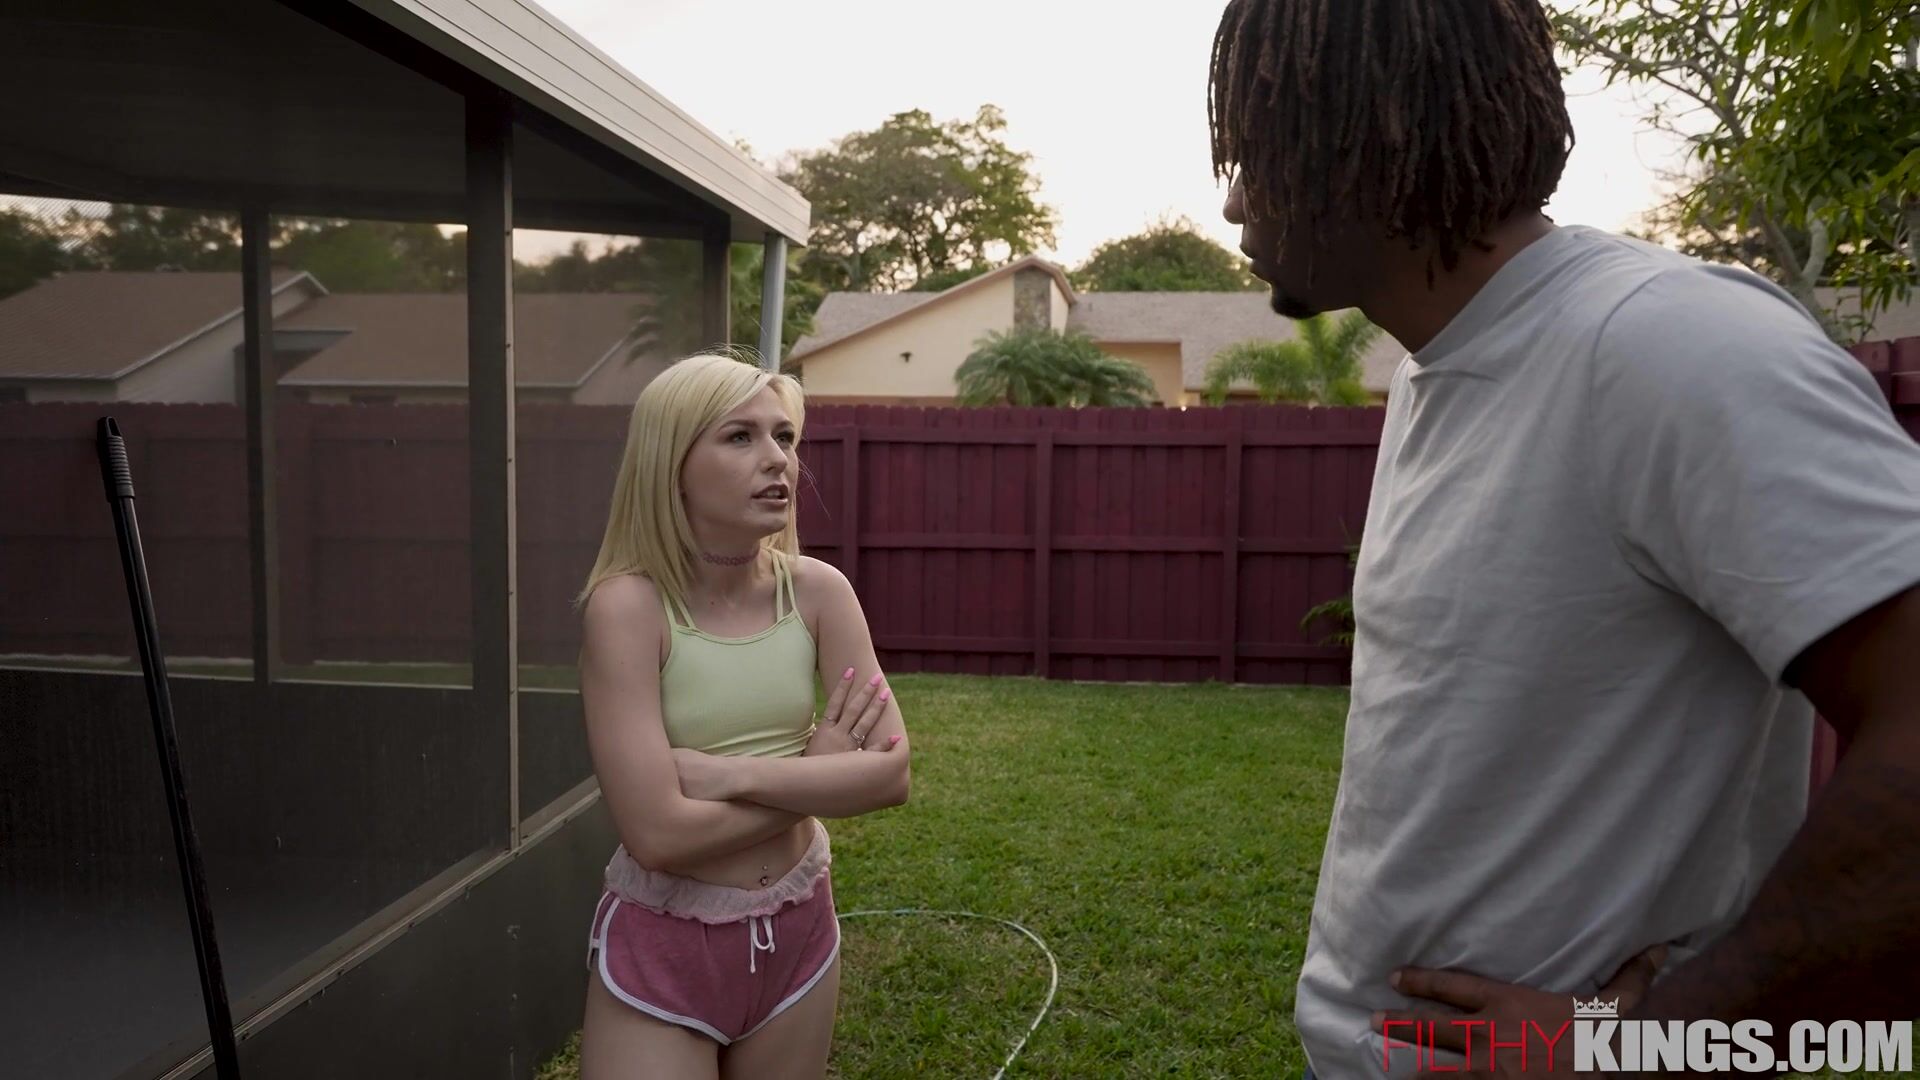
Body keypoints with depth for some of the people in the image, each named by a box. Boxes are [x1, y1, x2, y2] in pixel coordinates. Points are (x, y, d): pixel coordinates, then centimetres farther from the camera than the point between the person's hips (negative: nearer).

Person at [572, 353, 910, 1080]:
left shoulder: (817, 592, -7)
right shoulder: (628, 606, -18)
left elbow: (891, 771, -10)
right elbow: (659, 833, -24)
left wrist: (734, 774, -19)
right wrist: (818, 772, -14)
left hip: (797, 935, 4)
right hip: (659, 950, -4)